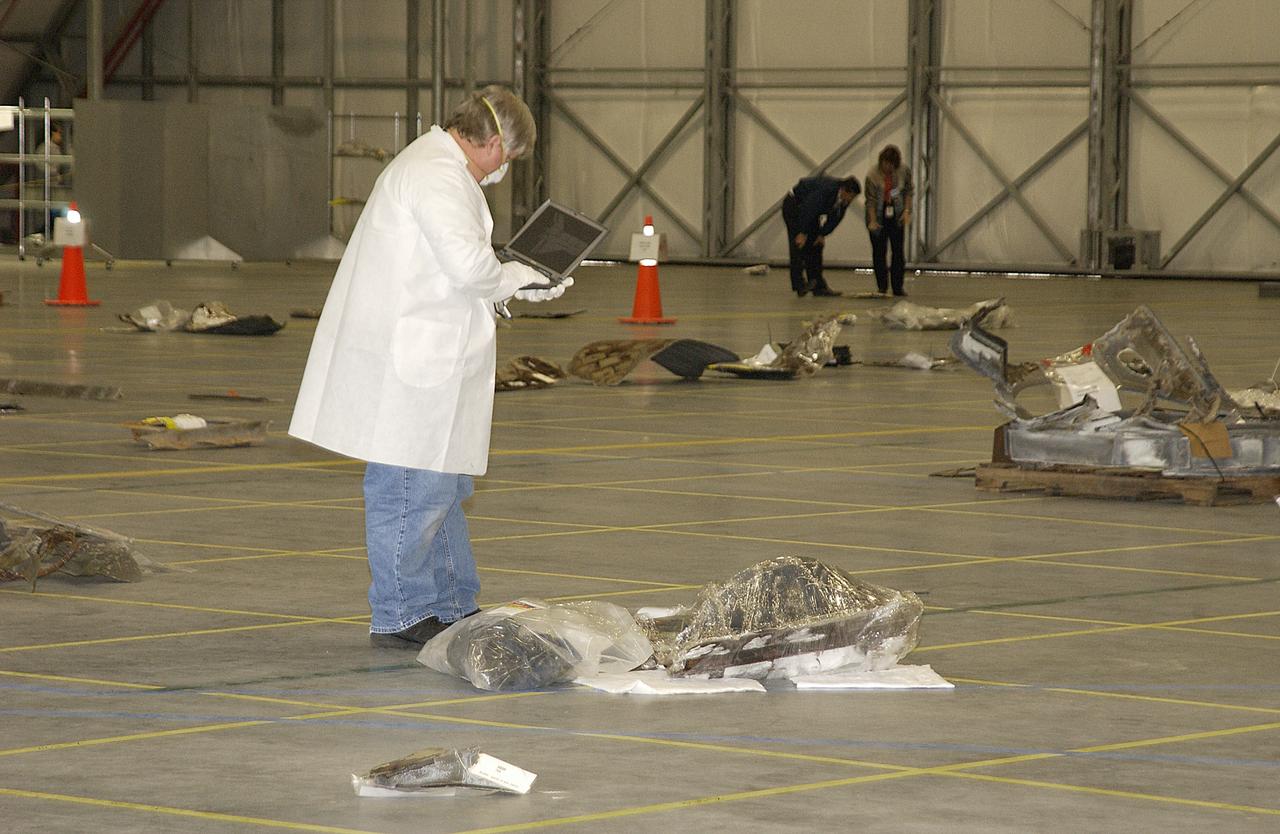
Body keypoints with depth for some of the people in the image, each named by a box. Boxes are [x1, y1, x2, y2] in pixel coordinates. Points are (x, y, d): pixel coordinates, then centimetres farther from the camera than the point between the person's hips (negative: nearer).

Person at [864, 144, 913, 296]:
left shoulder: (904, 171, -8)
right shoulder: (872, 175, -17)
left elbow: (908, 191, 6)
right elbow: (871, 200, -16)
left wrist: (907, 211, -3)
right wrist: (872, 221, -22)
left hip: (896, 215, 2)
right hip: (878, 216, -2)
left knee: (898, 250, 0)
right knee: (879, 251, 0)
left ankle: (898, 287, 5)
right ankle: (882, 287, 7)